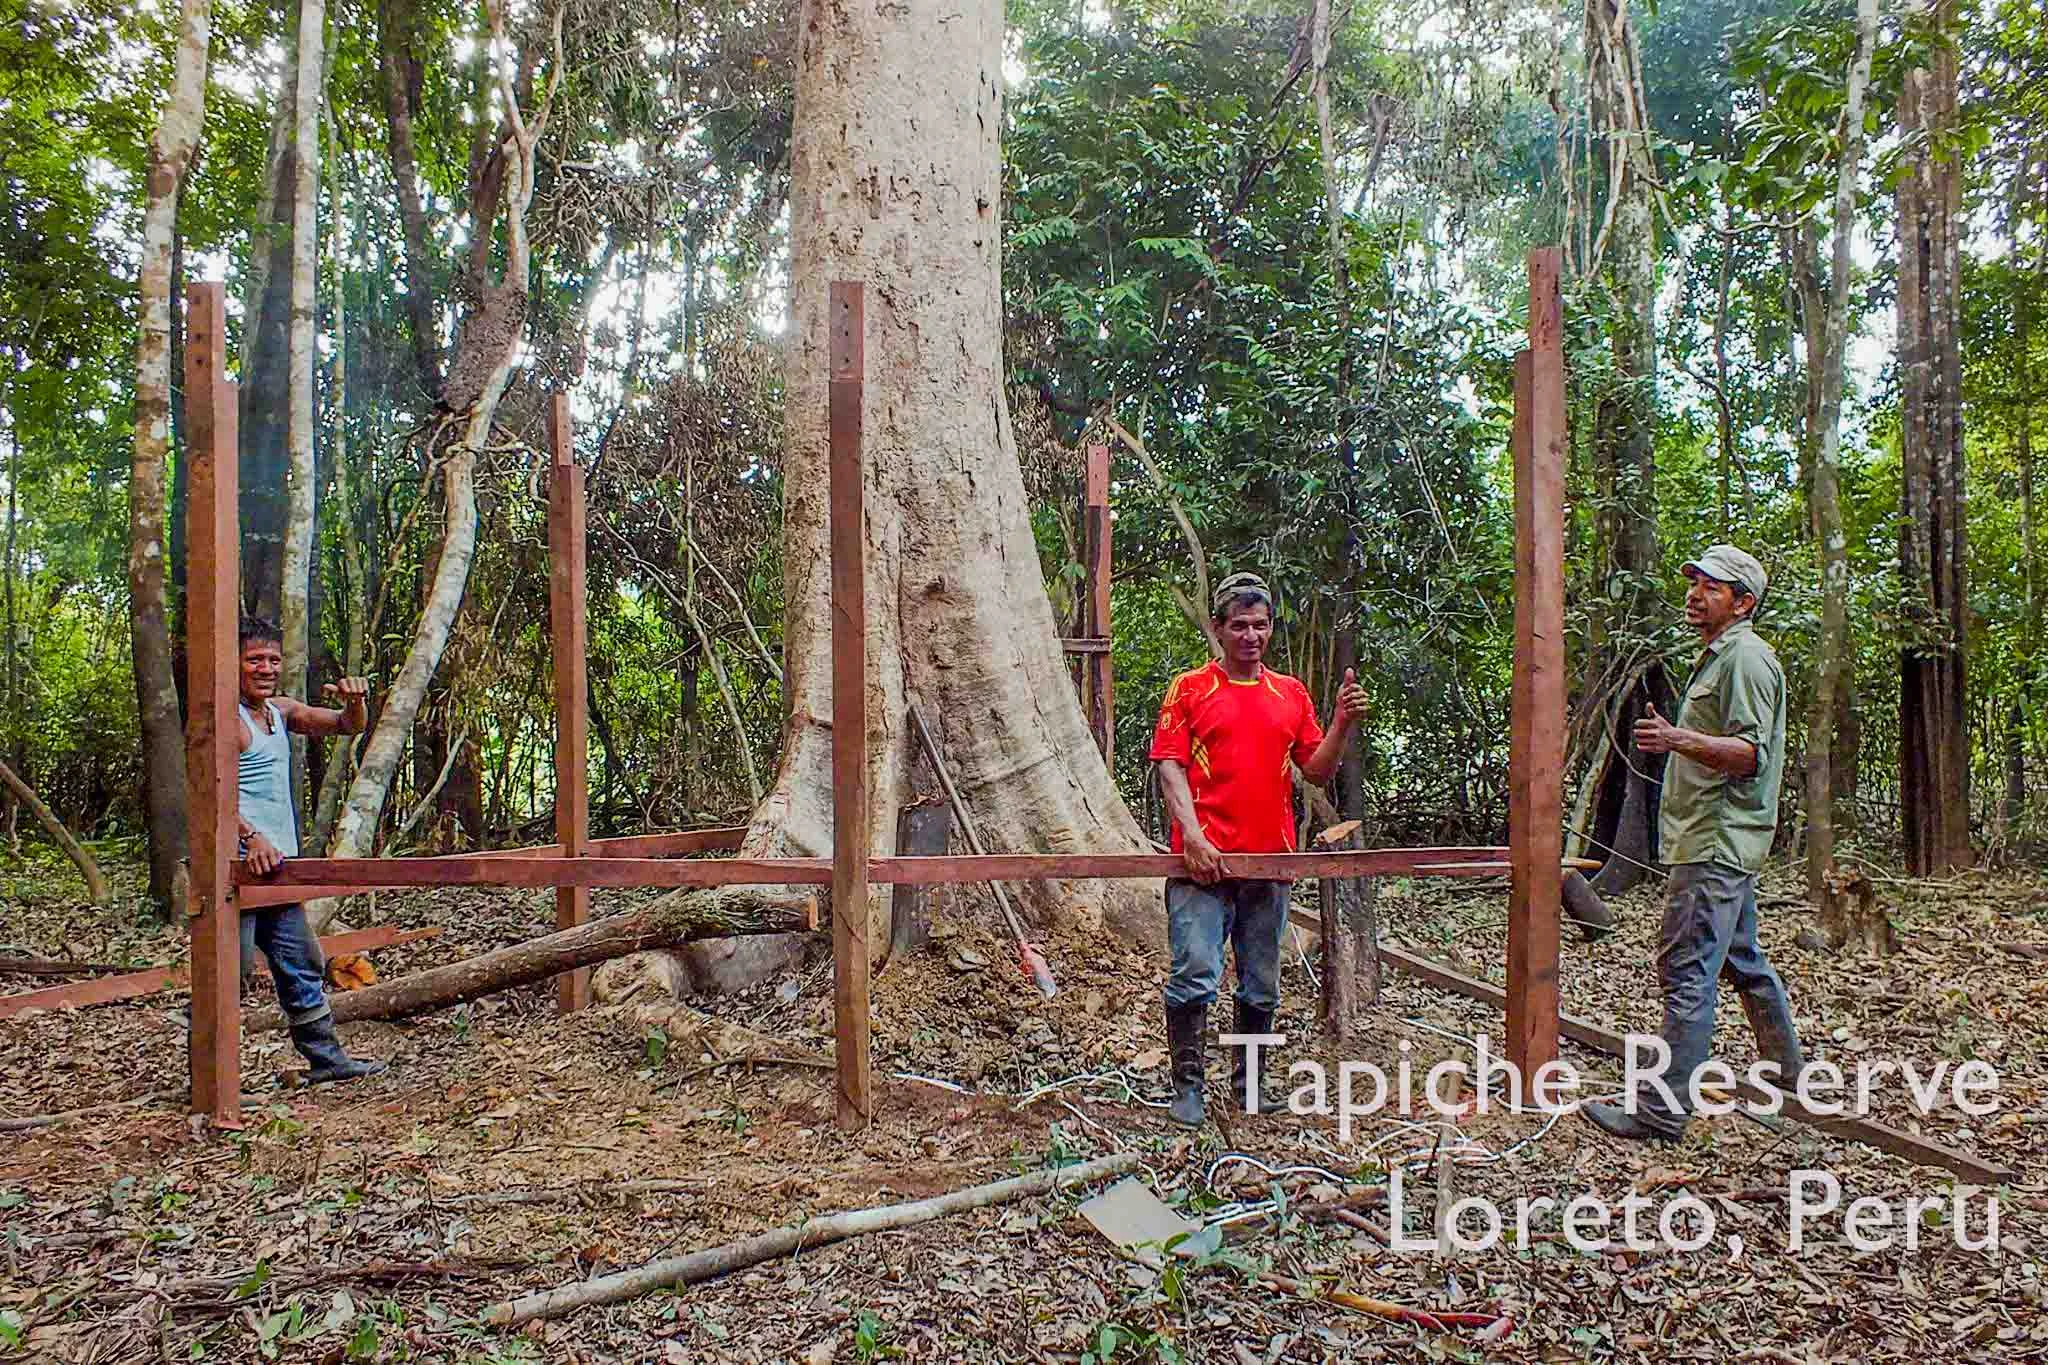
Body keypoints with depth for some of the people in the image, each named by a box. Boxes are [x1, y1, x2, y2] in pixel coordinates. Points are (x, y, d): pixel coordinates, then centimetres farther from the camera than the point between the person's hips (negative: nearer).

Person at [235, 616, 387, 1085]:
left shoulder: (281, 711, 15)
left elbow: (349, 726, 19)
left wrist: (355, 701, -4)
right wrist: (251, 838, -37)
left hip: (278, 865, 9)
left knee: (301, 966, 14)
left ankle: (326, 1059, 23)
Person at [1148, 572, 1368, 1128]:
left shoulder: (1292, 693, 14)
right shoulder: (1189, 689, 2)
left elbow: (1316, 770, 12)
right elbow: (1169, 767, -5)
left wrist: (1343, 722, -4)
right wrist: (1193, 836, -17)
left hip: (1270, 859, 4)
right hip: (1205, 860, -4)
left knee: (1261, 987, 12)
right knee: (1195, 977, -9)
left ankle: (1248, 1083, 27)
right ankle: (1187, 1086, 6)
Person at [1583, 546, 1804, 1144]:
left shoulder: (1746, 657, -12)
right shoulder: (1719, 656, 21)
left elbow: (1750, 753, -23)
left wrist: (1679, 740, -36)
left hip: (1717, 845, -11)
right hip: (1716, 842, 11)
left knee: (1687, 972, -12)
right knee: (1743, 961, 21)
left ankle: (1661, 1111, -12)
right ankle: (1785, 1070, 36)